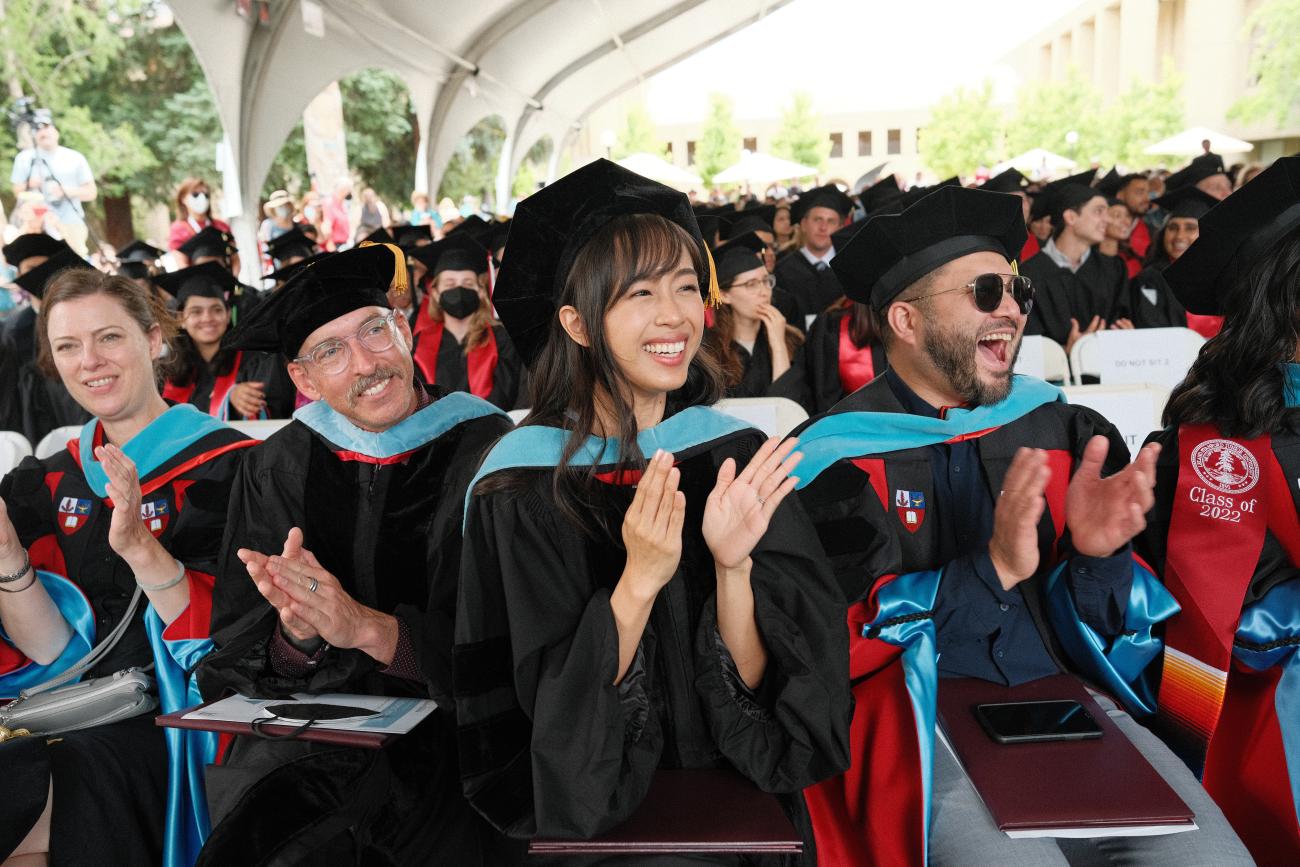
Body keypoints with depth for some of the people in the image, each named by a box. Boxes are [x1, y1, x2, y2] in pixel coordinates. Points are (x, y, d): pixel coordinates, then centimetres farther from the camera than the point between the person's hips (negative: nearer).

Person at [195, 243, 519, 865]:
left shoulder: (487, 451, -7)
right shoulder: (279, 470, 2)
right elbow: (233, 662, 2)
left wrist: (368, 627, -24)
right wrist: (296, 635, -20)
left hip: (453, 725, -2)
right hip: (314, 737, 2)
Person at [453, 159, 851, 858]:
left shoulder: (736, 453, -5)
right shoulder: (521, 483, -11)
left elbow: (757, 683, -6)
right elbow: (551, 710, -12)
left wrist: (734, 566, -23)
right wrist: (639, 583, -25)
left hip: (736, 797, 1)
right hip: (587, 813, 0)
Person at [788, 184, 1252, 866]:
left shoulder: (1059, 428, 7)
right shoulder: (837, 457, -5)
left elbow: (1097, 627, 8)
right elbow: (834, 638, -12)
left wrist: (1097, 553, -15)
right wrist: (991, 570, -21)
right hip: (923, 716, -4)